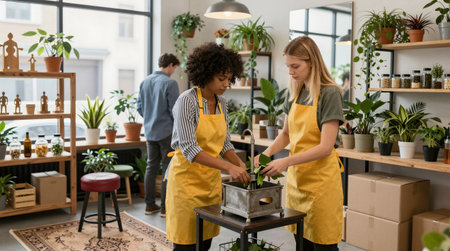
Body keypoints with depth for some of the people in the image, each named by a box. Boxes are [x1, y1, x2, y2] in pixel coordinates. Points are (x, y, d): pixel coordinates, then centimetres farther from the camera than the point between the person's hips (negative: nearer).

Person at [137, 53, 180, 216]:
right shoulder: (170, 83, -14)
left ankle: (150, 205, 19)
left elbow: (139, 107, 12)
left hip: (150, 132, 7)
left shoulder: (145, 82, 8)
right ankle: (165, 207, 6)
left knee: (151, 167, 13)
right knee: (167, 169, 1)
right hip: (166, 131, -7)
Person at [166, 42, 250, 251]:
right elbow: (188, 148, -24)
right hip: (187, 178, -7)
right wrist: (228, 167, -31)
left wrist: (240, 164, -7)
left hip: (212, 178, 7)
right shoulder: (187, 101, -17)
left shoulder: (221, 102, 6)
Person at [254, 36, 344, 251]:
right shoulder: (296, 93, 8)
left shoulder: (330, 93, -12)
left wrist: (286, 162, -24)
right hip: (296, 176, 6)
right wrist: (267, 153, -3)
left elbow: (326, 146, -17)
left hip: (320, 179, -6)